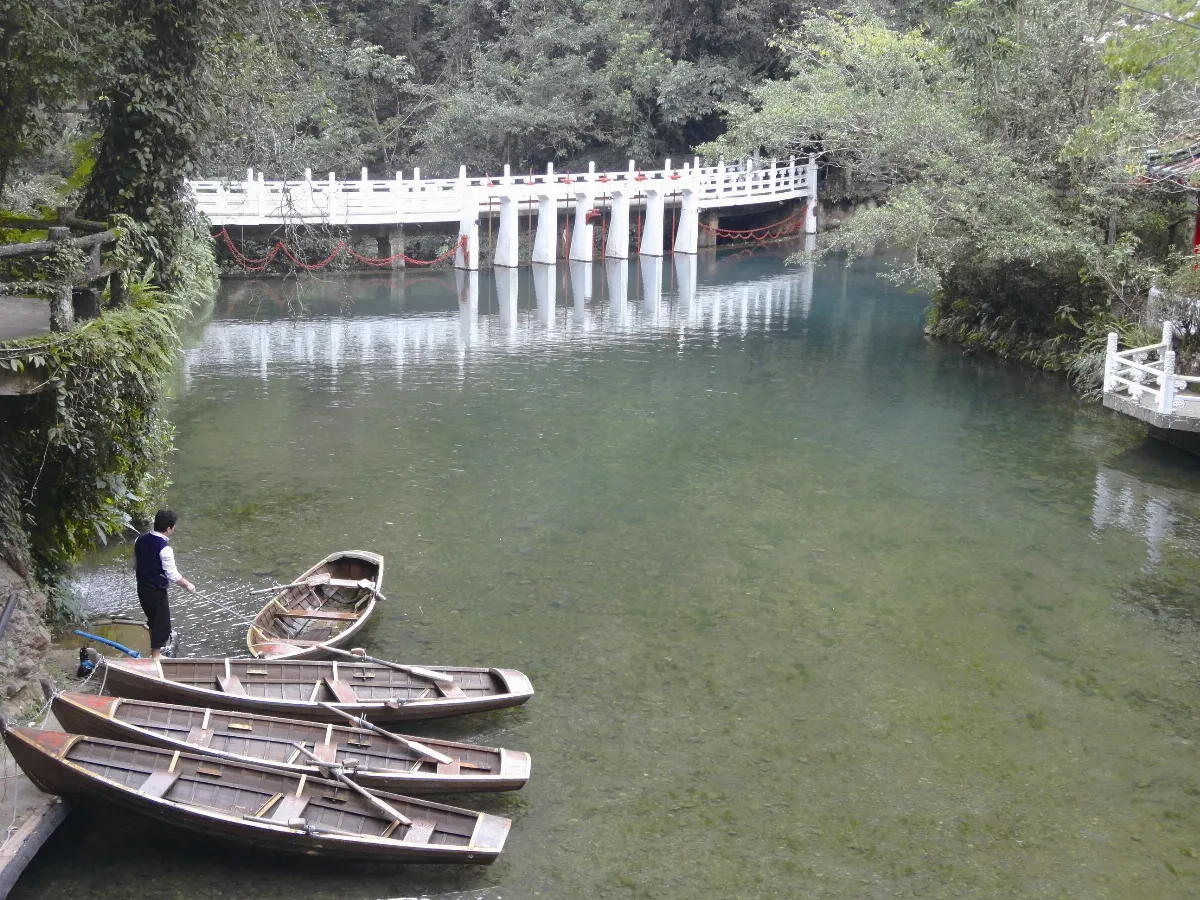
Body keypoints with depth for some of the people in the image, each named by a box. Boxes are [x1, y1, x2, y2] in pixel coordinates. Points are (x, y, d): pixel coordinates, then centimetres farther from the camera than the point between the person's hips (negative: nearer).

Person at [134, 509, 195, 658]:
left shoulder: (140, 539, -2)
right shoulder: (164, 548, -25)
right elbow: (173, 576, -21)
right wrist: (187, 585, -5)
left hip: (142, 588, 8)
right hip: (157, 591, -8)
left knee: (152, 618, 25)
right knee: (162, 623, 9)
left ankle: (155, 649, 40)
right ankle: (156, 656, 17)